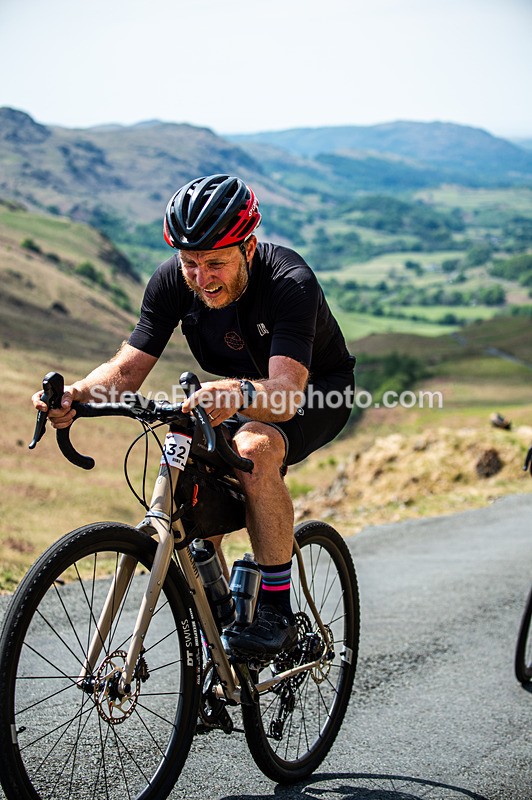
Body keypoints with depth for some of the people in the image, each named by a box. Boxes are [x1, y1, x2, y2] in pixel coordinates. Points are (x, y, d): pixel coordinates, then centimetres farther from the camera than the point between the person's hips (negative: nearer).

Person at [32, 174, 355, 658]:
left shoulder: (291, 282, -34)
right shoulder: (172, 281, -19)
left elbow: (286, 393, -45)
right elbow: (129, 368, -21)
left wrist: (241, 394, -67)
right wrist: (77, 394, -42)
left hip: (319, 388, -5)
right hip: (245, 391, 6)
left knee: (254, 448, -35)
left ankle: (277, 612, -23)